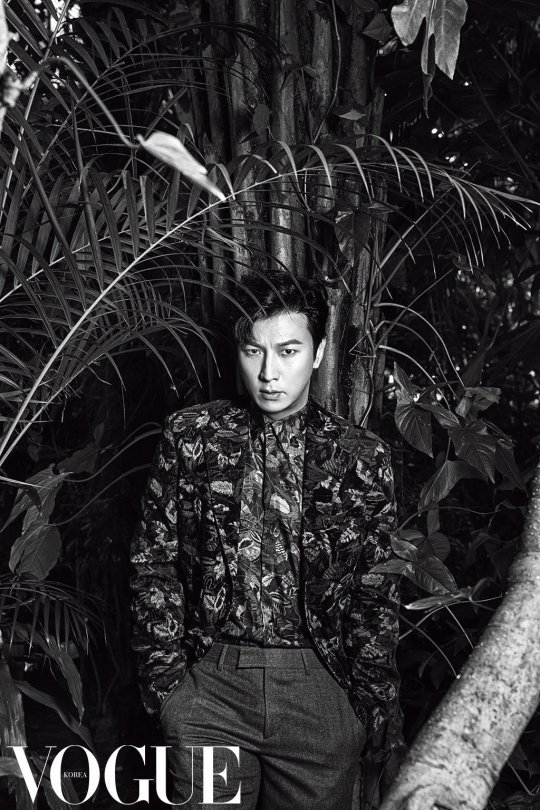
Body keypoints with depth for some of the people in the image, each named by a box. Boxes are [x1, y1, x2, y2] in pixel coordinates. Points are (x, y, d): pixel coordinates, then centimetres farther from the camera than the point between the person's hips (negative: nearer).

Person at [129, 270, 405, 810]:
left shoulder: (362, 456, 2)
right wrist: (166, 679, -2)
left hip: (322, 690, 0)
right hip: (209, 687, 0)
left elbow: (376, 597, 4)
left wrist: (382, 716, 2)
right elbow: (153, 563, 5)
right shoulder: (190, 436, 3)